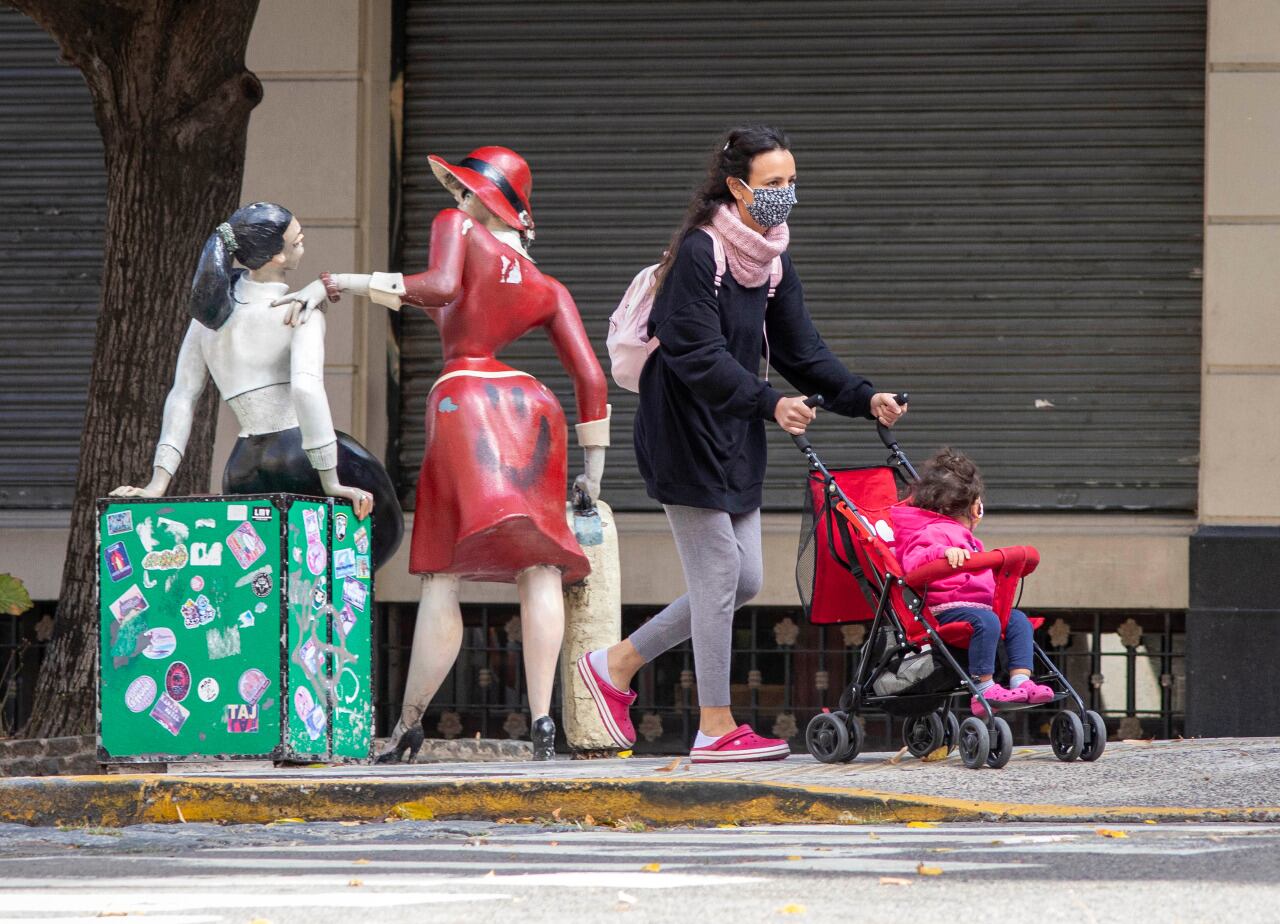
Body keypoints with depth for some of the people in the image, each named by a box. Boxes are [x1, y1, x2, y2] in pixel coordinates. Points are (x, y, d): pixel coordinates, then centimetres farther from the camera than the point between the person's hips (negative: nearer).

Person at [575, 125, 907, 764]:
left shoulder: (772, 261, 9)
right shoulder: (698, 253, -17)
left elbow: (800, 351, 10)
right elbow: (699, 355, -24)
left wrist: (863, 398, -3)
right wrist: (769, 403, -34)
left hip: (736, 436, 9)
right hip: (684, 429, -9)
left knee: (742, 581, 8)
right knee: (720, 569, -8)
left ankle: (617, 664, 21)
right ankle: (715, 729, 0)